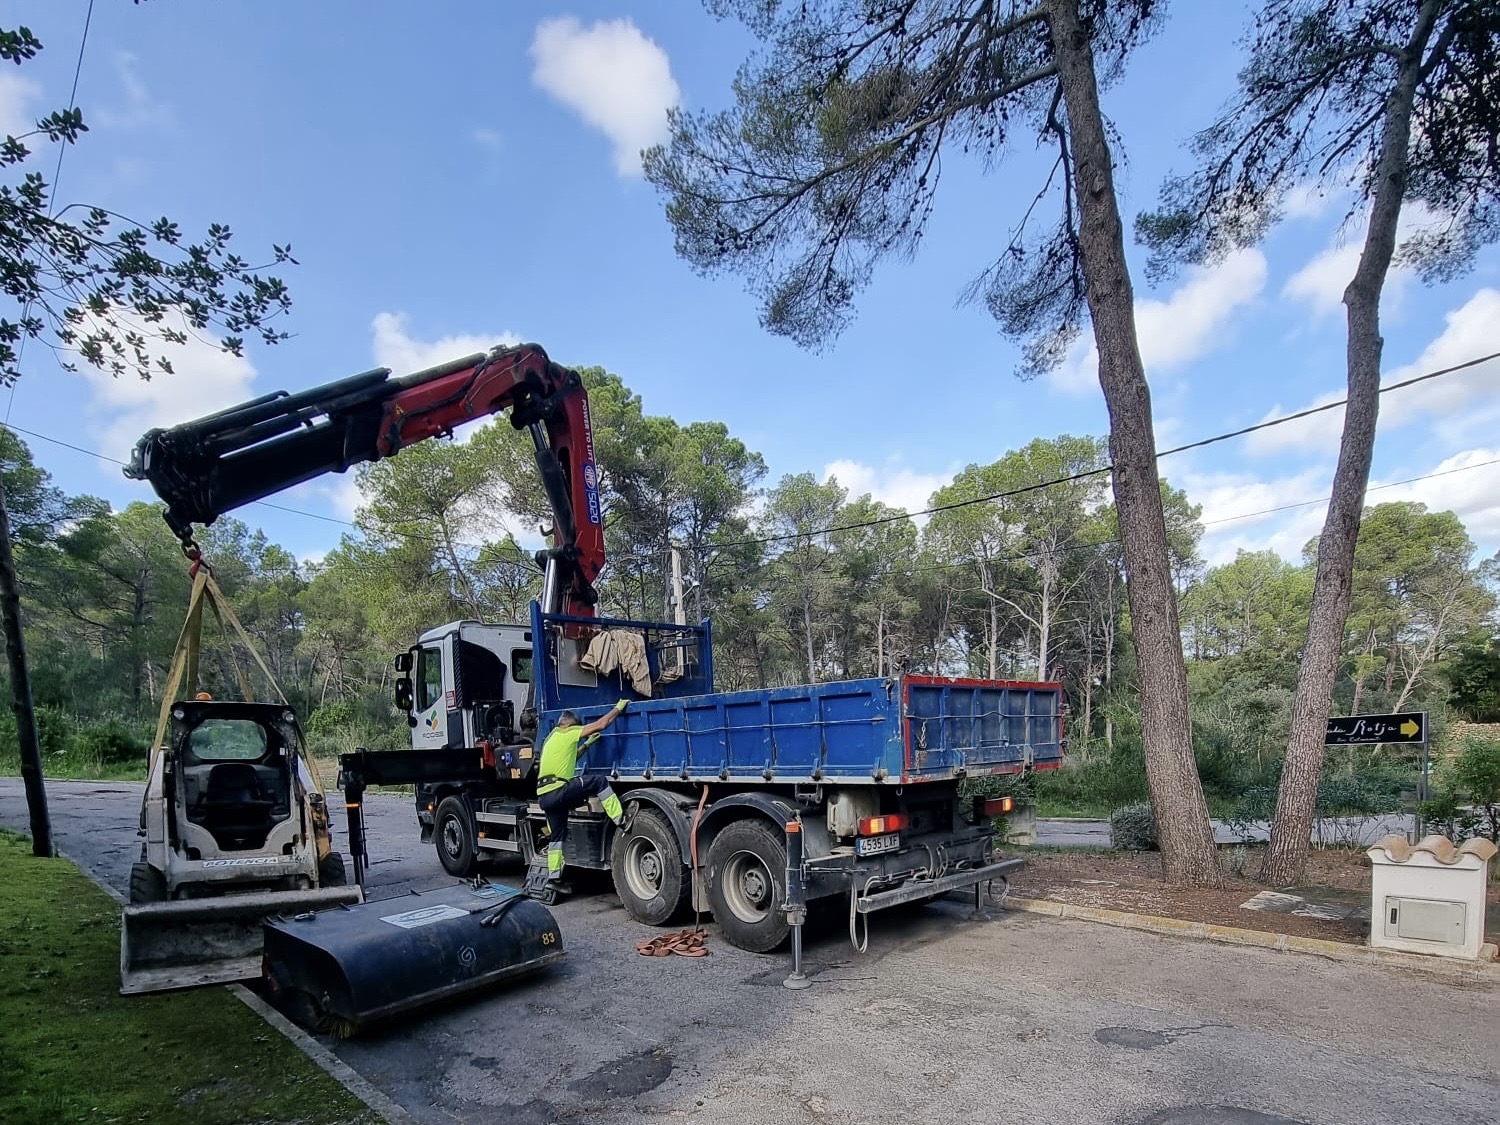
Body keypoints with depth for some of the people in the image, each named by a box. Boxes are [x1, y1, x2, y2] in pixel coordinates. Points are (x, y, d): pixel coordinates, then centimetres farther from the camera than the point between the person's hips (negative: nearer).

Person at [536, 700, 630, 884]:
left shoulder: (552, 737, 26)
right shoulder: (567, 733, 0)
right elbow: (601, 724, -2)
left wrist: (586, 744, 39)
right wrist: (618, 707, 8)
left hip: (544, 796, 9)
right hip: (557, 791, -9)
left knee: (557, 836, 18)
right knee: (597, 781, -6)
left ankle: (553, 877, 20)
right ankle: (621, 820, -9)